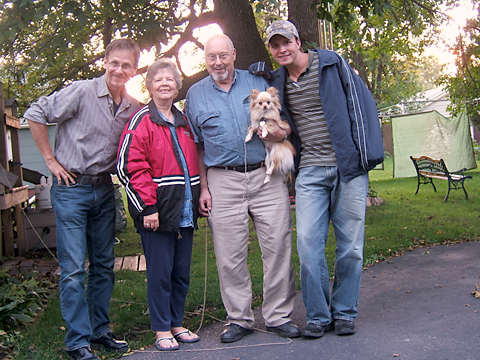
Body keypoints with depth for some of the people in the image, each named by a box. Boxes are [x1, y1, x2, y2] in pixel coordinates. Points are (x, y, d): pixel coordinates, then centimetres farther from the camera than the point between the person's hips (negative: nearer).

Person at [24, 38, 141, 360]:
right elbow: (35, 115, -9)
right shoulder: (82, 92, -12)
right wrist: (51, 160, -8)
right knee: (73, 268, -4)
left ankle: (100, 331, 25)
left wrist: (116, 172, 7)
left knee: (104, 264, 11)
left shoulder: (134, 108, 5)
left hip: (104, 189, 6)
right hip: (72, 187, -5)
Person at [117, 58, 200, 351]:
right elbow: (129, 167, -12)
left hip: (185, 212, 6)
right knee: (160, 272, 1)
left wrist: (198, 198, 14)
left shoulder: (183, 121, 16)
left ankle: (177, 324, 25)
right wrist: (147, 206, -16)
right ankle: (162, 330, 14)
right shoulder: (141, 121, -5)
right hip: (157, 212, -6)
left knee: (182, 272, 12)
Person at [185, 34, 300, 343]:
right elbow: (197, 146, 11)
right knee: (230, 255, 2)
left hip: (266, 176, 0)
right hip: (223, 182, 0)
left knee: (278, 246, -1)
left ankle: (279, 315, 12)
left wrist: (281, 132, -7)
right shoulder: (196, 94, 11)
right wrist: (203, 187, 4)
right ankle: (239, 318, 17)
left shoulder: (258, 83, 10)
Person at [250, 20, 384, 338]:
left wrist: (366, 154, -5)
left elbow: (360, 102, 1)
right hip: (310, 172, 3)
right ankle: (318, 315, 8)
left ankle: (344, 312, 18)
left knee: (350, 244, 3)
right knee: (308, 243, -6)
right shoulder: (277, 82, 11)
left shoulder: (331, 64, 1)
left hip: (348, 168, -2)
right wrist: (258, 73, 9)